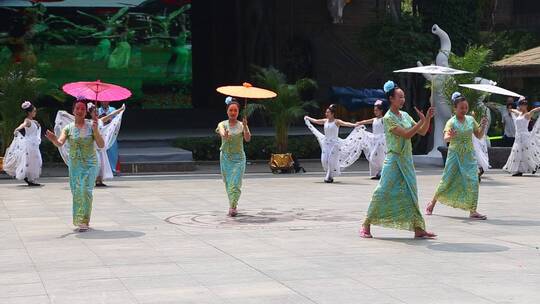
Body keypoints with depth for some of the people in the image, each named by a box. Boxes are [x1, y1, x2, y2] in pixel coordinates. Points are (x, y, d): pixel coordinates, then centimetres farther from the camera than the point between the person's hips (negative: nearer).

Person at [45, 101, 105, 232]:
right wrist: (54, 139, -37)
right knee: (76, 192, 9)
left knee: (85, 190, -14)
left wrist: (96, 130, -23)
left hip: (90, 163, -3)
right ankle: (79, 219, 28)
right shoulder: (68, 128, 1)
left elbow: (101, 145, -8)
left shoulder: (91, 126, -4)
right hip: (74, 164, 3)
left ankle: (84, 221, -14)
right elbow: (60, 143, -14)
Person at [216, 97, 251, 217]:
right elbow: (221, 132, -24)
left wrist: (245, 126, -33)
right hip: (225, 157, 2)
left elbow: (248, 139, -16)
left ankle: (233, 207, -16)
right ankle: (233, 204, 26)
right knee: (228, 183, 9)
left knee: (235, 183, -12)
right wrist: (225, 135, -48)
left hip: (239, 157, -2)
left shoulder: (242, 125, -1)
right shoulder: (222, 124, -1)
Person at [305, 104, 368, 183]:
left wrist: (355, 125, -39)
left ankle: (330, 177, 3)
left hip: (334, 144, -5)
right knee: (324, 160, -3)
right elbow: (315, 121, 24)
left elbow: (345, 124, -23)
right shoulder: (325, 121, 8)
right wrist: (307, 118, 37)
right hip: (326, 143, 5)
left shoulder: (337, 122, -8)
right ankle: (328, 176, 15)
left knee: (332, 160, -10)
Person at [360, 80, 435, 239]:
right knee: (383, 192, -7)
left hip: (407, 160, 7)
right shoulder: (388, 118, -11)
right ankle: (366, 225, 2)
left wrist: (428, 119, -4)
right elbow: (406, 134, -19)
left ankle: (418, 228, 7)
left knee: (410, 194, 6)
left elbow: (422, 132, 12)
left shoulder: (405, 115, 11)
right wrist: (422, 120, -18)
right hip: (394, 160, -7)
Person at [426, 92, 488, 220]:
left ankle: (473, 211, -6)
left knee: (473, 181, -9)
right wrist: (449, 136, -49)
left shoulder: (471, 119, 5)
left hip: (469, 156, 4)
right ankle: (433, 202, 24)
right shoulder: (451, 122, -10)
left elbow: (479, 136, 11)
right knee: (447, 180, 3)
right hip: (455, 154, -3)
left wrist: (483, 126, -8)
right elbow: (446, 138, -25)